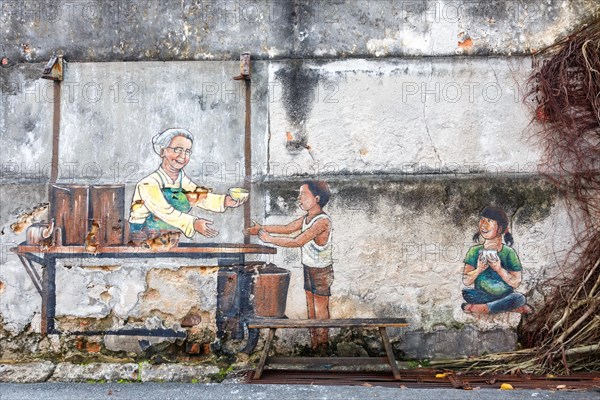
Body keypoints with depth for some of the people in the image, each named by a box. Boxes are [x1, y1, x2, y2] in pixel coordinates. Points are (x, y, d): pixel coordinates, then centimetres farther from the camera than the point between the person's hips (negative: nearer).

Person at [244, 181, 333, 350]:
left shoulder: (322, 221, -26)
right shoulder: (307, 218, 3)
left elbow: (297, 241, -29)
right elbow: (287, 228, 6)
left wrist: (270, 239, -23)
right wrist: (262, 228, -3)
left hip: (322, 272, -8)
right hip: (308, 268, 8)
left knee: (321, 311, 2)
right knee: (311, 309, 14)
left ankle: (322, 348, 14)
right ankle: (313, 346, 24)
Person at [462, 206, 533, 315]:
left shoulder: (508, 253, -4)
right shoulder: (475, 251, -1)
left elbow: (516, 283, -11)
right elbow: (466, 281, -6)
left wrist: (499, 269, -25)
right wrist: (479, 269, -25)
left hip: (505, 296, -1)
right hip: (482, 296, 1)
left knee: (519, 298, -31)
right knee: (466, 293, -28)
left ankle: (480, 308, -20)